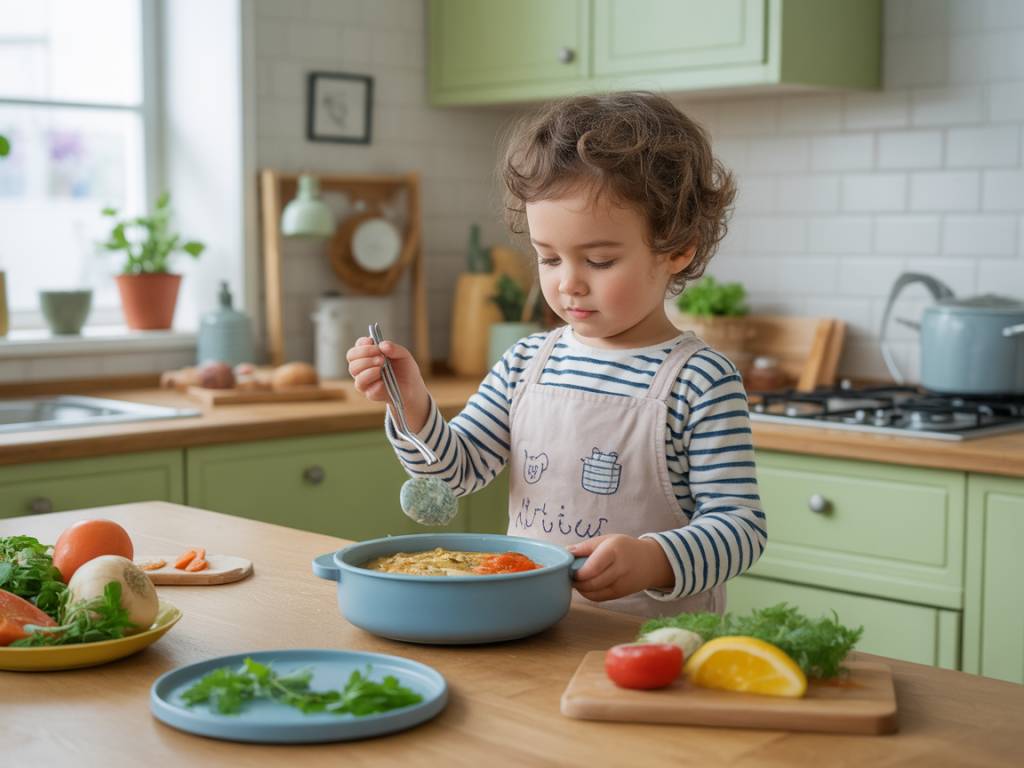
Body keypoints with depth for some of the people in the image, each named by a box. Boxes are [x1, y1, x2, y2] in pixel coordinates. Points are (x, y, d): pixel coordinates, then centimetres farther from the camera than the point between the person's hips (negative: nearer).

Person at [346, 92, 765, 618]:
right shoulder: (526, 363, 8)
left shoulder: (700, 382, -8)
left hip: (649, 636, -2)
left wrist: (657, 561, -27)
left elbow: (741, 525, -9)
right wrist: (414, 405, -7)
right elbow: (456, 471, 11)